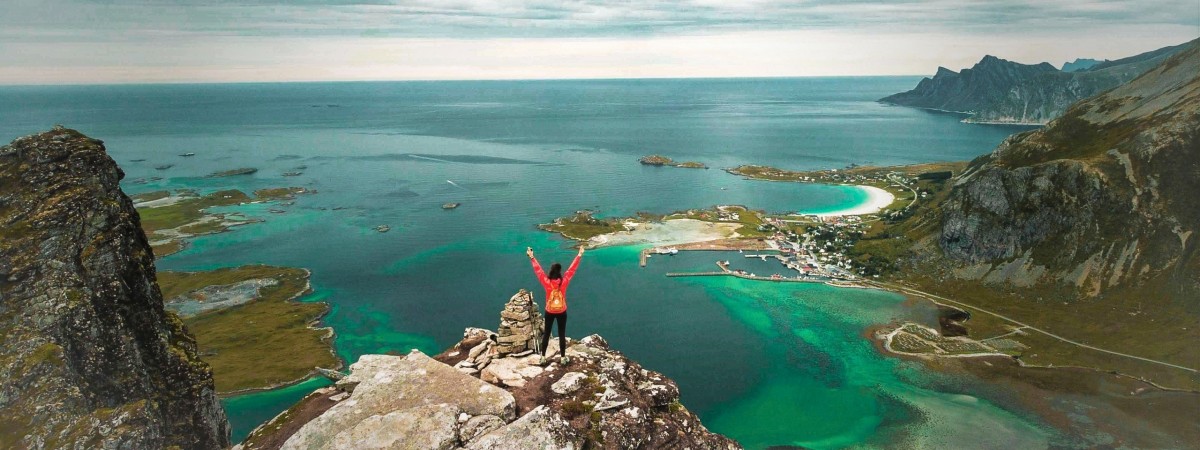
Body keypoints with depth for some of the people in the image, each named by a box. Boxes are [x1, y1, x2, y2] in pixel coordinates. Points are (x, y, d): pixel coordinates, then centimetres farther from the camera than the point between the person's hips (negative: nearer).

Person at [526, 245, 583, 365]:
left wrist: (532, 257, -2)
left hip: (549, 312, 1)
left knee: (546, 333, 14)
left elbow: (538, 270, -11)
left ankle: (543, 357, 20)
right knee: (562, 334, 10)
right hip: (562, 312, 0)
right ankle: (563, 358, 17)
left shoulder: (546, 282, -19)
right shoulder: (564, 282, -20)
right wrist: (579, 255, -8)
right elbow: (572, 269, -14)